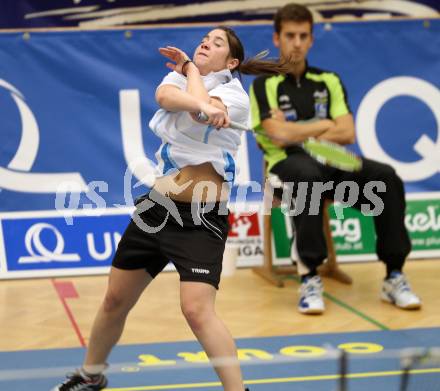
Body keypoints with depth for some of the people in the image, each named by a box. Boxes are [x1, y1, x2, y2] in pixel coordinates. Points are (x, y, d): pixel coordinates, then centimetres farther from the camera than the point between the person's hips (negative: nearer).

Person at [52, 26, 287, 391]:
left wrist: (190, 67, -10)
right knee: (115, 300, 15)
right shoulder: (180, 75, 8)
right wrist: (202, 105, -37)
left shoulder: (235, 93, -7)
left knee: (197, 309, -22)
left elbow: (201, 113, -28)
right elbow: (164, 96, -16)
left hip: (202, 217, -6)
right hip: (156, 206, 6)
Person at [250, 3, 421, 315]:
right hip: (289, 163, -4)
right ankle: (310, 277, -37)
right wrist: (325, 125, 0)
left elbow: (346, 134, 6)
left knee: (386, 177, -25)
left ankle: (394, 276, -23)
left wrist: (299, 132, -4)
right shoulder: (264, 84, 6)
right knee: (309, 177, -41)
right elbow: (279, 135, -9)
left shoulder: (328, 81, 17)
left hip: (329, 161, 4)